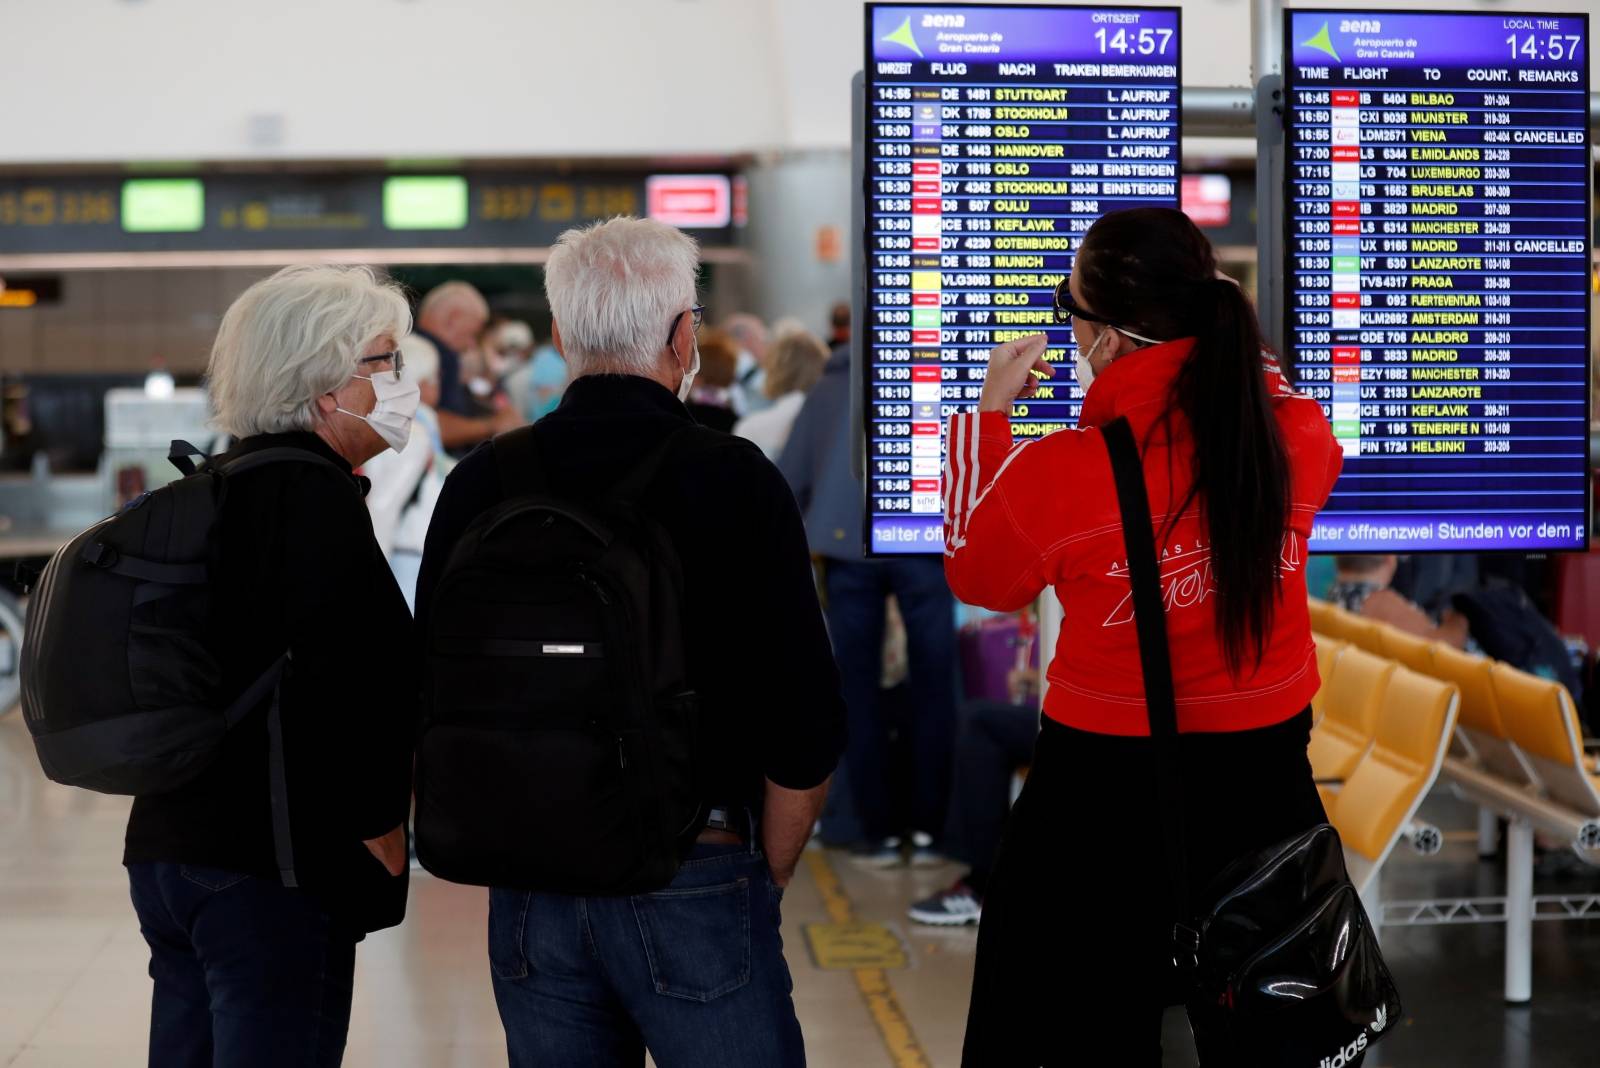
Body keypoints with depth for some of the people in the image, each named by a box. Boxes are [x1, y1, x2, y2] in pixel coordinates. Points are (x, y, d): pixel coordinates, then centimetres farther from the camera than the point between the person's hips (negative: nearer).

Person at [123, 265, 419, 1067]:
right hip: (273, 867, -10)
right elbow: (351, 682, -20)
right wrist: (382, 831, -10)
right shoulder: (315, 496, -14)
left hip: (165, 850, 10)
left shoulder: (211, 490, 15)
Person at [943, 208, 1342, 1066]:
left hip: (1107, 785, -3)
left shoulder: (1058, 474, -23)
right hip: (1267, 777, 4)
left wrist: (989, 412, 4)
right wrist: (1240, 354, 16)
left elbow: (974, 575, -2)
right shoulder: (1299, 436, -13)